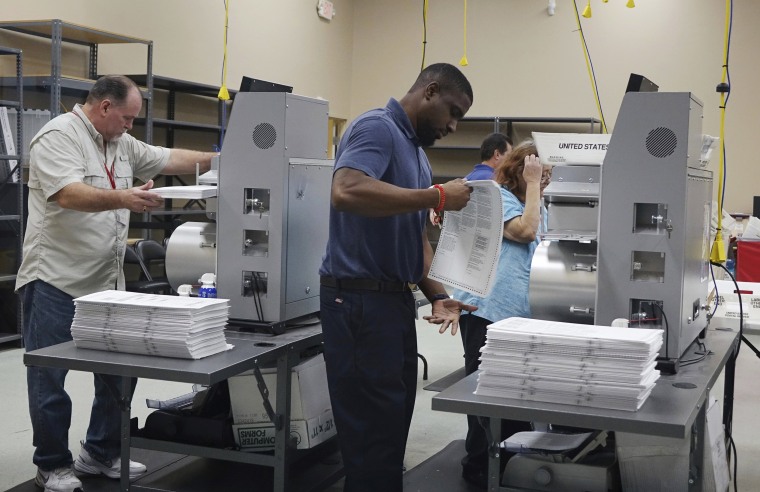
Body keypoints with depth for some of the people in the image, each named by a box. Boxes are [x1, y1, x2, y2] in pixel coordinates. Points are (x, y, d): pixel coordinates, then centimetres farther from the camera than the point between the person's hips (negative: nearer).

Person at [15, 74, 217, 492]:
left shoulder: (122, 144, 15)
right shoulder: (59, 137, -12)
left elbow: (170, 159, 19)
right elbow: (67, 194, -27)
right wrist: (123, 198, -40)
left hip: (106, 282, 8)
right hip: (55, 280, -8)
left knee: (120, 371, 10)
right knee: (50, 378, 3)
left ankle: (101, 453, 25)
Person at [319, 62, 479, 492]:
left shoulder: (416, 150, 18)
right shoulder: (377, 128, -12)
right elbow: (346, 192, -31)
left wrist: (437, 295, 7)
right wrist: (437, 196, -25)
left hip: (396, 298, 10)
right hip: (361, 299, -10)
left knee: (393, 426, 16)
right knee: (374, 432, -3)